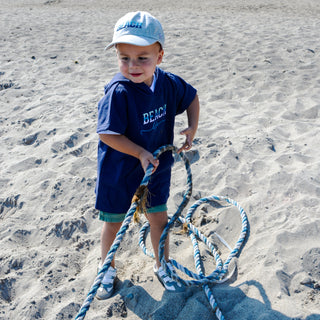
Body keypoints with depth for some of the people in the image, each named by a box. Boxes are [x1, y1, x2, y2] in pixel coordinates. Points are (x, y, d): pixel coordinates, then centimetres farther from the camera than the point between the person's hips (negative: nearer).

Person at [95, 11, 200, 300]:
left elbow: (192, 97, 8)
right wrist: (140, 153, -26)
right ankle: (108, 268, 40)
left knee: (159, 218, 15)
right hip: (118, 170, -3)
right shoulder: (118, 92, -28)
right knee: (113, 222, 14)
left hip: (156, 167, 4)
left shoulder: (168, 83, -12)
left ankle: (162, 266, 39)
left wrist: (192, 128, -3)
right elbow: (107, 134, -26)